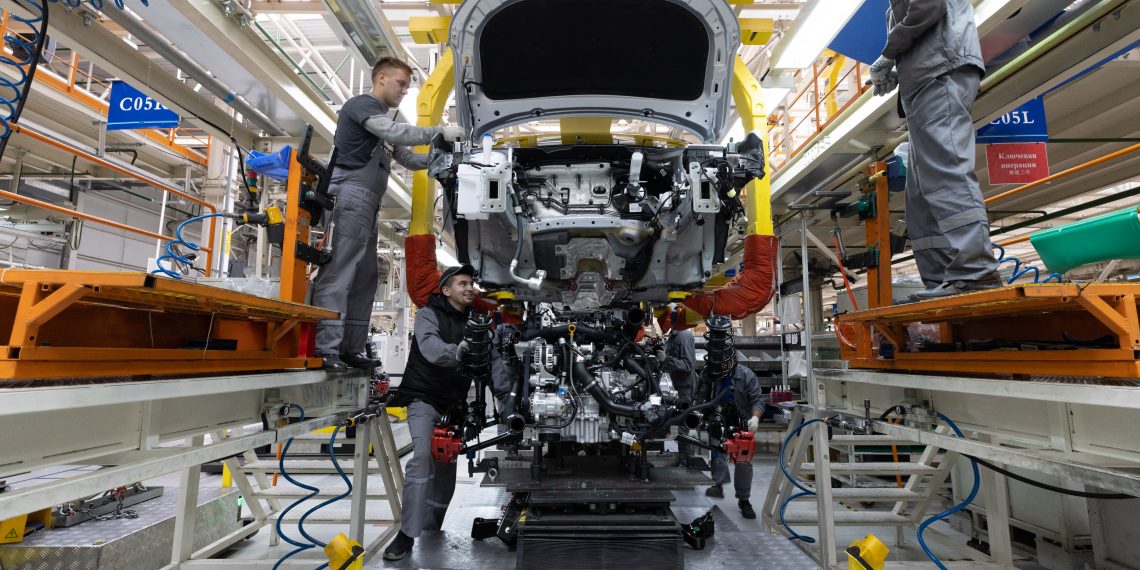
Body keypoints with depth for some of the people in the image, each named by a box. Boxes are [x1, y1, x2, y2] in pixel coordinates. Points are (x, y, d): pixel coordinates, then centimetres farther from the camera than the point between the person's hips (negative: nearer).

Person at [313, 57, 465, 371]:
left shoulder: (382, 123, 28)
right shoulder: (362, 104, 0)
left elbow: (408, 158, 23)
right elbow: (397, 132, -17)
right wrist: (441, 131, -14)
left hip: (367, 203, 10)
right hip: (351, 195, -10)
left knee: (365, 277, 5)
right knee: (338, 273, -15)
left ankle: (351, 348, 6)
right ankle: (326, 348, -17)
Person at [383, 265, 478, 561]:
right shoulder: (428, 314, -9)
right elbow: (431, 348, -30)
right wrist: (456, 352, -50)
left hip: (454, 403, 5)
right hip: (425, 398, -5)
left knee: (447, 465, 9)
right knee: (423, 458, -20)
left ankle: (431, 527, 27)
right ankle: (407, 534, -12)